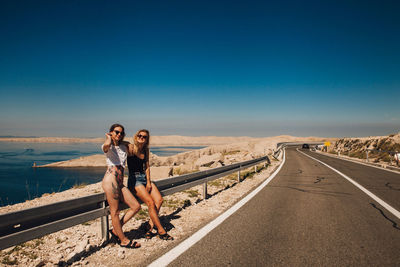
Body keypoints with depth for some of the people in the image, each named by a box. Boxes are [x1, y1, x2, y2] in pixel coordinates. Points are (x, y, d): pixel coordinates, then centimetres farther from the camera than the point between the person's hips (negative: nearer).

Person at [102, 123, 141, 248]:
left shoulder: (124, 146, 19)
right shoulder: (107, 146, 1)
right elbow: (107, 145, -26)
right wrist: (108, 136, -6)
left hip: (120, 183, 7)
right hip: (110, 180, -7)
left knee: (136, 206, 3)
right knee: (115, 211, 0)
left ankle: (115, 230, 16)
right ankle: (123, 240, 14)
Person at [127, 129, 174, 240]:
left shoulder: (146, 150, 9)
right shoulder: (131, 148, -7)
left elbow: (147, 167, 10)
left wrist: (148, 182, 3)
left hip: (145, 178, 7)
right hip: (134, 179, -6)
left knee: (159, 200, -13)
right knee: (151, 203, -19)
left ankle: (150, 228, -5)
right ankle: (161, 231, -8)